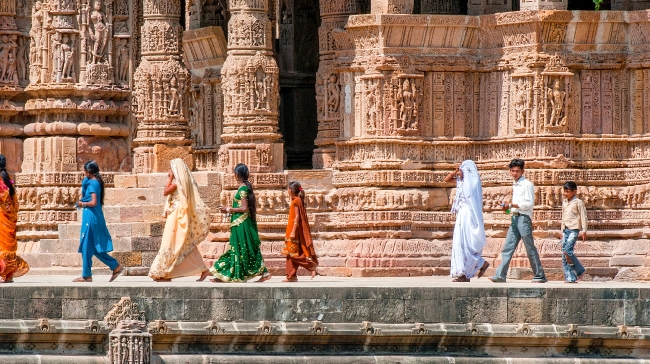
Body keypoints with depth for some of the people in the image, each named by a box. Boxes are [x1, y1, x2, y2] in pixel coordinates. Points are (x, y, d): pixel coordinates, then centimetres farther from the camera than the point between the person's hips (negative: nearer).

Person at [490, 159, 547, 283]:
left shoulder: (527, 184, -7)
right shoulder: (515, 185, 18)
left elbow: (529, 203, -14)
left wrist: (512, 205, -13)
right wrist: (507, 206, 6)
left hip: (524, 218, -8)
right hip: (514, 218, 8)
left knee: (530, 249, -3)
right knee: (507, 248, 2)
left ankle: (540, 276, 3)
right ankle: (500, 275, -1)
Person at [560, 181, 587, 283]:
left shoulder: (578, 202, -3)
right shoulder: (564, 202, 18)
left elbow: (583, 217, -5)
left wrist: (584, 231, -9)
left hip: (574, 230, -7)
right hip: (565, 230, 7)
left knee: (567, 251, -21)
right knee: (564, 255, 0)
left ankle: (579, 270, -3)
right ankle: (570, 278, 2)